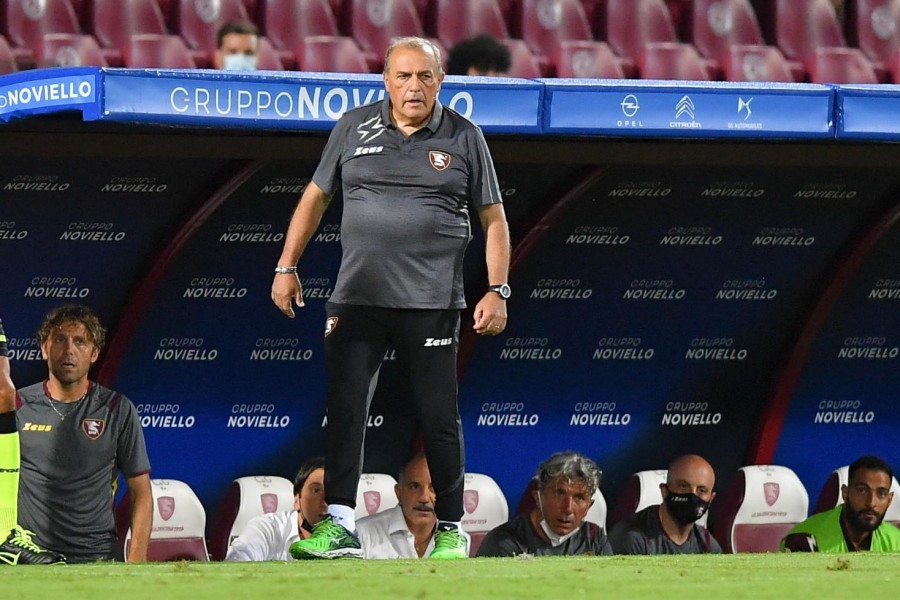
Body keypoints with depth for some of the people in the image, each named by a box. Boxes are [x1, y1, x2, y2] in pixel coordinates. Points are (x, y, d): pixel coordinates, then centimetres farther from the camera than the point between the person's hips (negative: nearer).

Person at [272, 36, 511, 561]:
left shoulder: (463, 137, 4)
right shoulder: (354, 128, 8)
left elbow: (493, 218, 7)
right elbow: (316, 197, 16)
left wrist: (497, 291, -3)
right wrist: (287, 267, 9)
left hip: (431, 302, -2)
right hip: (357, 298, 2)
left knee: (439, 418, 1)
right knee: (345, 408, -6)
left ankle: (452, 528, 11)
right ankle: (340, 524, -6)